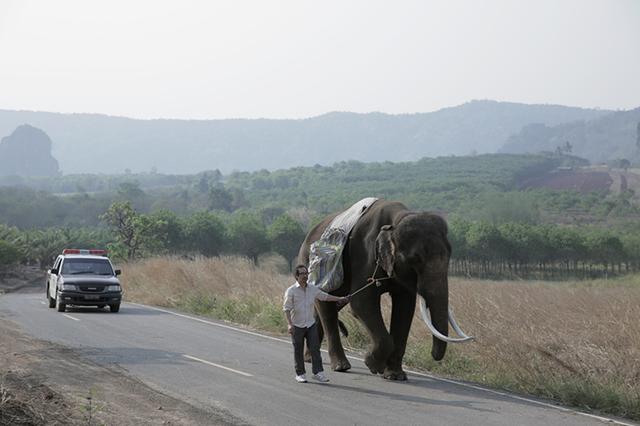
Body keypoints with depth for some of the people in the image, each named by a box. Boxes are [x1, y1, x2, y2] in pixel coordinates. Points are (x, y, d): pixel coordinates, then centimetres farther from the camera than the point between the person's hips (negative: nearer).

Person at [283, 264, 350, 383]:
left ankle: (318, 372, -5)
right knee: (298, 351, 3)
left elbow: (325, 296, 20)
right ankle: (300, 374, 13)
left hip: (311, 324, 3)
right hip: (297, 326, -3)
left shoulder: (313, 289, 6)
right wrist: (289, 324, -19)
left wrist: (340, 299, 22)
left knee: (315, 348, -6)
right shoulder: (291, 291, -8)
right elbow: (286, 308, -10)